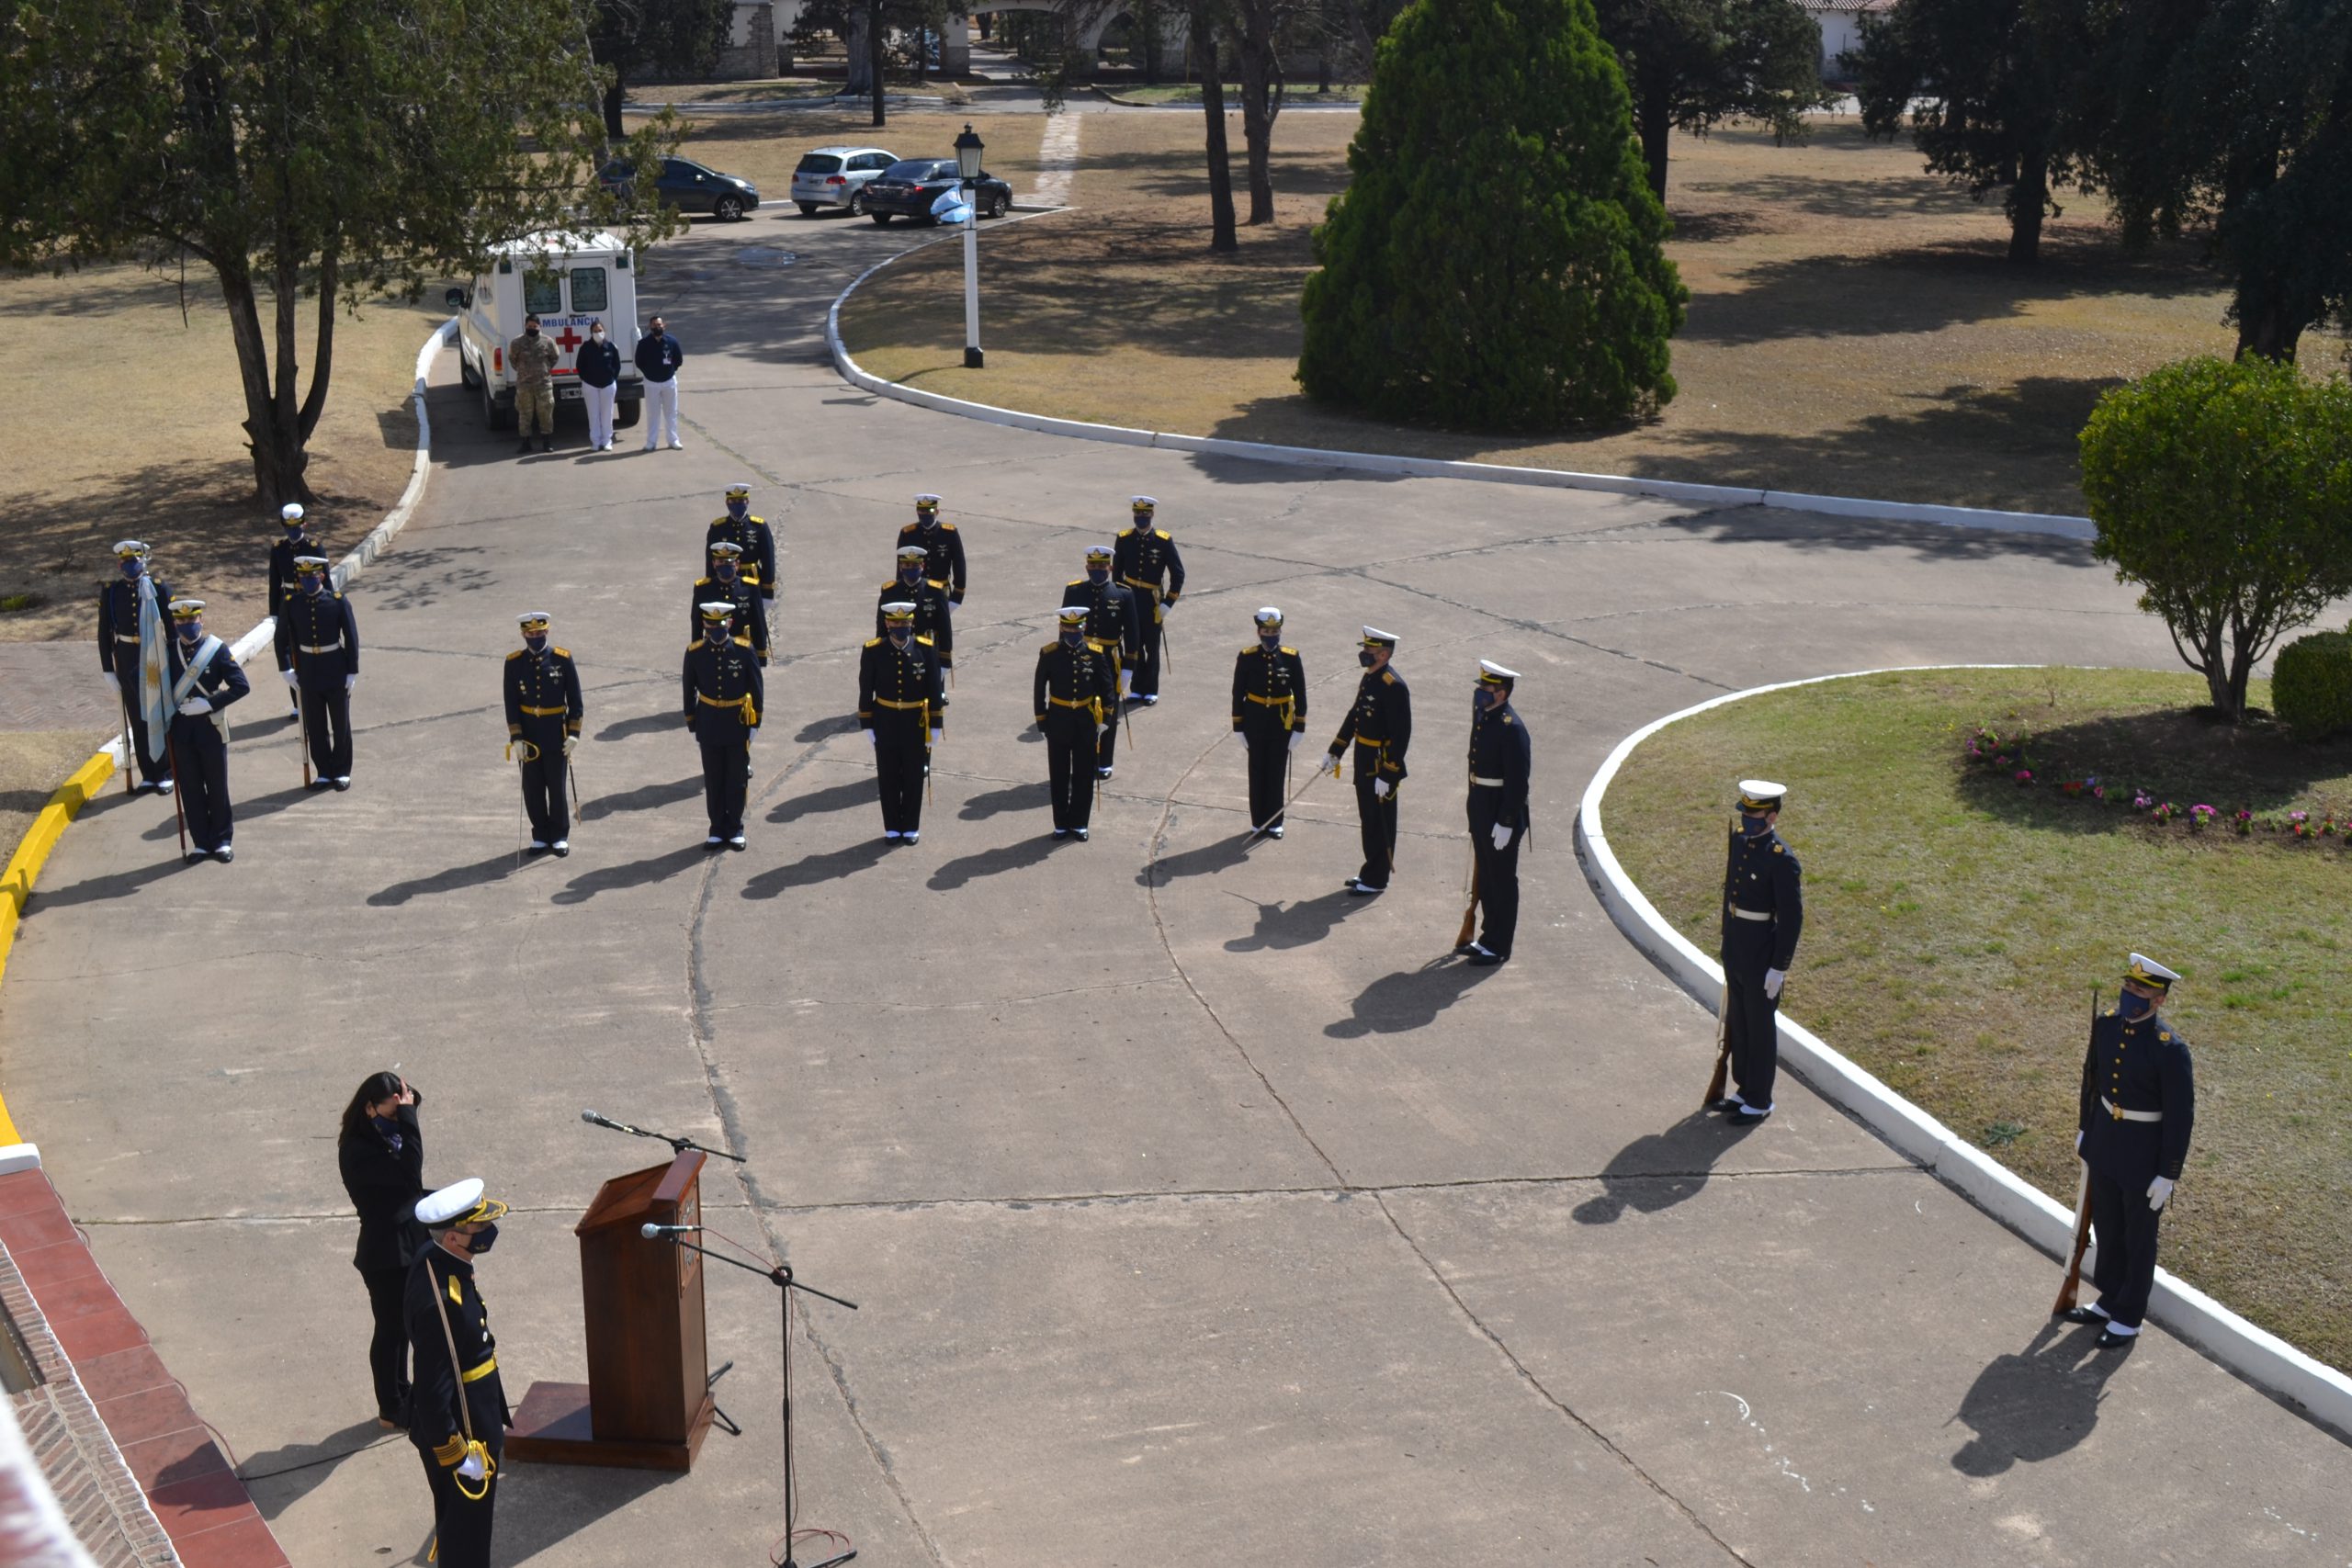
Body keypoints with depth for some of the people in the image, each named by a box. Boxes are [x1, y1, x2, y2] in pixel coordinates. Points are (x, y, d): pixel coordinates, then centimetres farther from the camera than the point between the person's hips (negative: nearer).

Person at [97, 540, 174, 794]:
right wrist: (108, 670, 0)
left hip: (158, 660, -1)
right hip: (128, 664, 1)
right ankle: (149, 774, 17)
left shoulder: (160, 589, -5)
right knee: (138, 720, 7)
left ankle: (165, 773, 18)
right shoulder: (110, 592, 0)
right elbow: (104, 634, 3)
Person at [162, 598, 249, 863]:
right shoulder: (167, 652, 1)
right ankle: (201, 842, 18)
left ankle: (222, 840, 19)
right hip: (181, 730, 2)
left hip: (211, 728, -2)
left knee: (217, 787, 7)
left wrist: (208, 704, -18)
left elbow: (242, 685, -11)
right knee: (191, 789, 8)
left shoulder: (217, 649, -6)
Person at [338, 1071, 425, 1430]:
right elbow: (408, 1172, -36)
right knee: (390, 1329, 6)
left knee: (402, 1326, 21)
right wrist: (406, 1115, -34)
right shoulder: (357, 1149, -24)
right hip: (385, 1252, -8)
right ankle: (391, 1410, 22)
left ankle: (402, 1397, 37)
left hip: (409, 1243, 8)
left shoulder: (389, 1135, 3)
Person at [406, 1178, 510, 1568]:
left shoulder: (434, 1262, -3)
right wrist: (457, 1454, -20)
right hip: (459, 1431, -9)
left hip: (476, 1420, 9)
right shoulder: (440, 1302, -34)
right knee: (466, 1535, 9)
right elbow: (432, 1389, -28)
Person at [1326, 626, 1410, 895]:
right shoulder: (1369, 678, 7)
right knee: (1368, 820, 18)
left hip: (1382, 765, -9)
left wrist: (1387, 776, -22)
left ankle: (1376, 880, 12)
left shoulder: (1394, 686, -22)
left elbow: (1401, 734, -23)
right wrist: (1335, 751, 21)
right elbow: (1355, 716, 19)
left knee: (1380, 824, 2)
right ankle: (1371, 871, 30)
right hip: (1364, 762, 9)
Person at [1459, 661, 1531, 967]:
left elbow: (1518, 781, -21)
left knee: (1502, 881, 2)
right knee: (1485, 877, 18)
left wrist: (1506, 823, -21)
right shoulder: (1482, 715, 6)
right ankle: (1489, 937, 29)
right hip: (1481, 808, 9)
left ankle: (1499, 947, 11)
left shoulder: (1511, 729, -21)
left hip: (1502, 814, -9)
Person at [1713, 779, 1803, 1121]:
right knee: (1737, 1022, 18)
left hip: (1762, 956, -8)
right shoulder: (1740, 841, 2)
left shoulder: (1781, 860, -21)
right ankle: (1744, 1089, 33)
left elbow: (1792, 917, -18)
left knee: (1760, 1027, 5)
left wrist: (1779, 967, -17)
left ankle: (1760, 1101, 18)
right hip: (1735, 951, 8)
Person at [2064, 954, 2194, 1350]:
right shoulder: (2106, 1023, -7)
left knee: (2138, 1240, 13)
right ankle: (2110, 1301, 43)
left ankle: (2128, 1318, 29)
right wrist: (2084, 1128, 17)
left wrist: (2168, 1175, -16)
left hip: (2144, 1157, -6)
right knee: (2107, 1229, 22)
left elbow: (2181, 1117, -19)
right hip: (2104, 1144, 6)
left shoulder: (2170, 1049, -26)